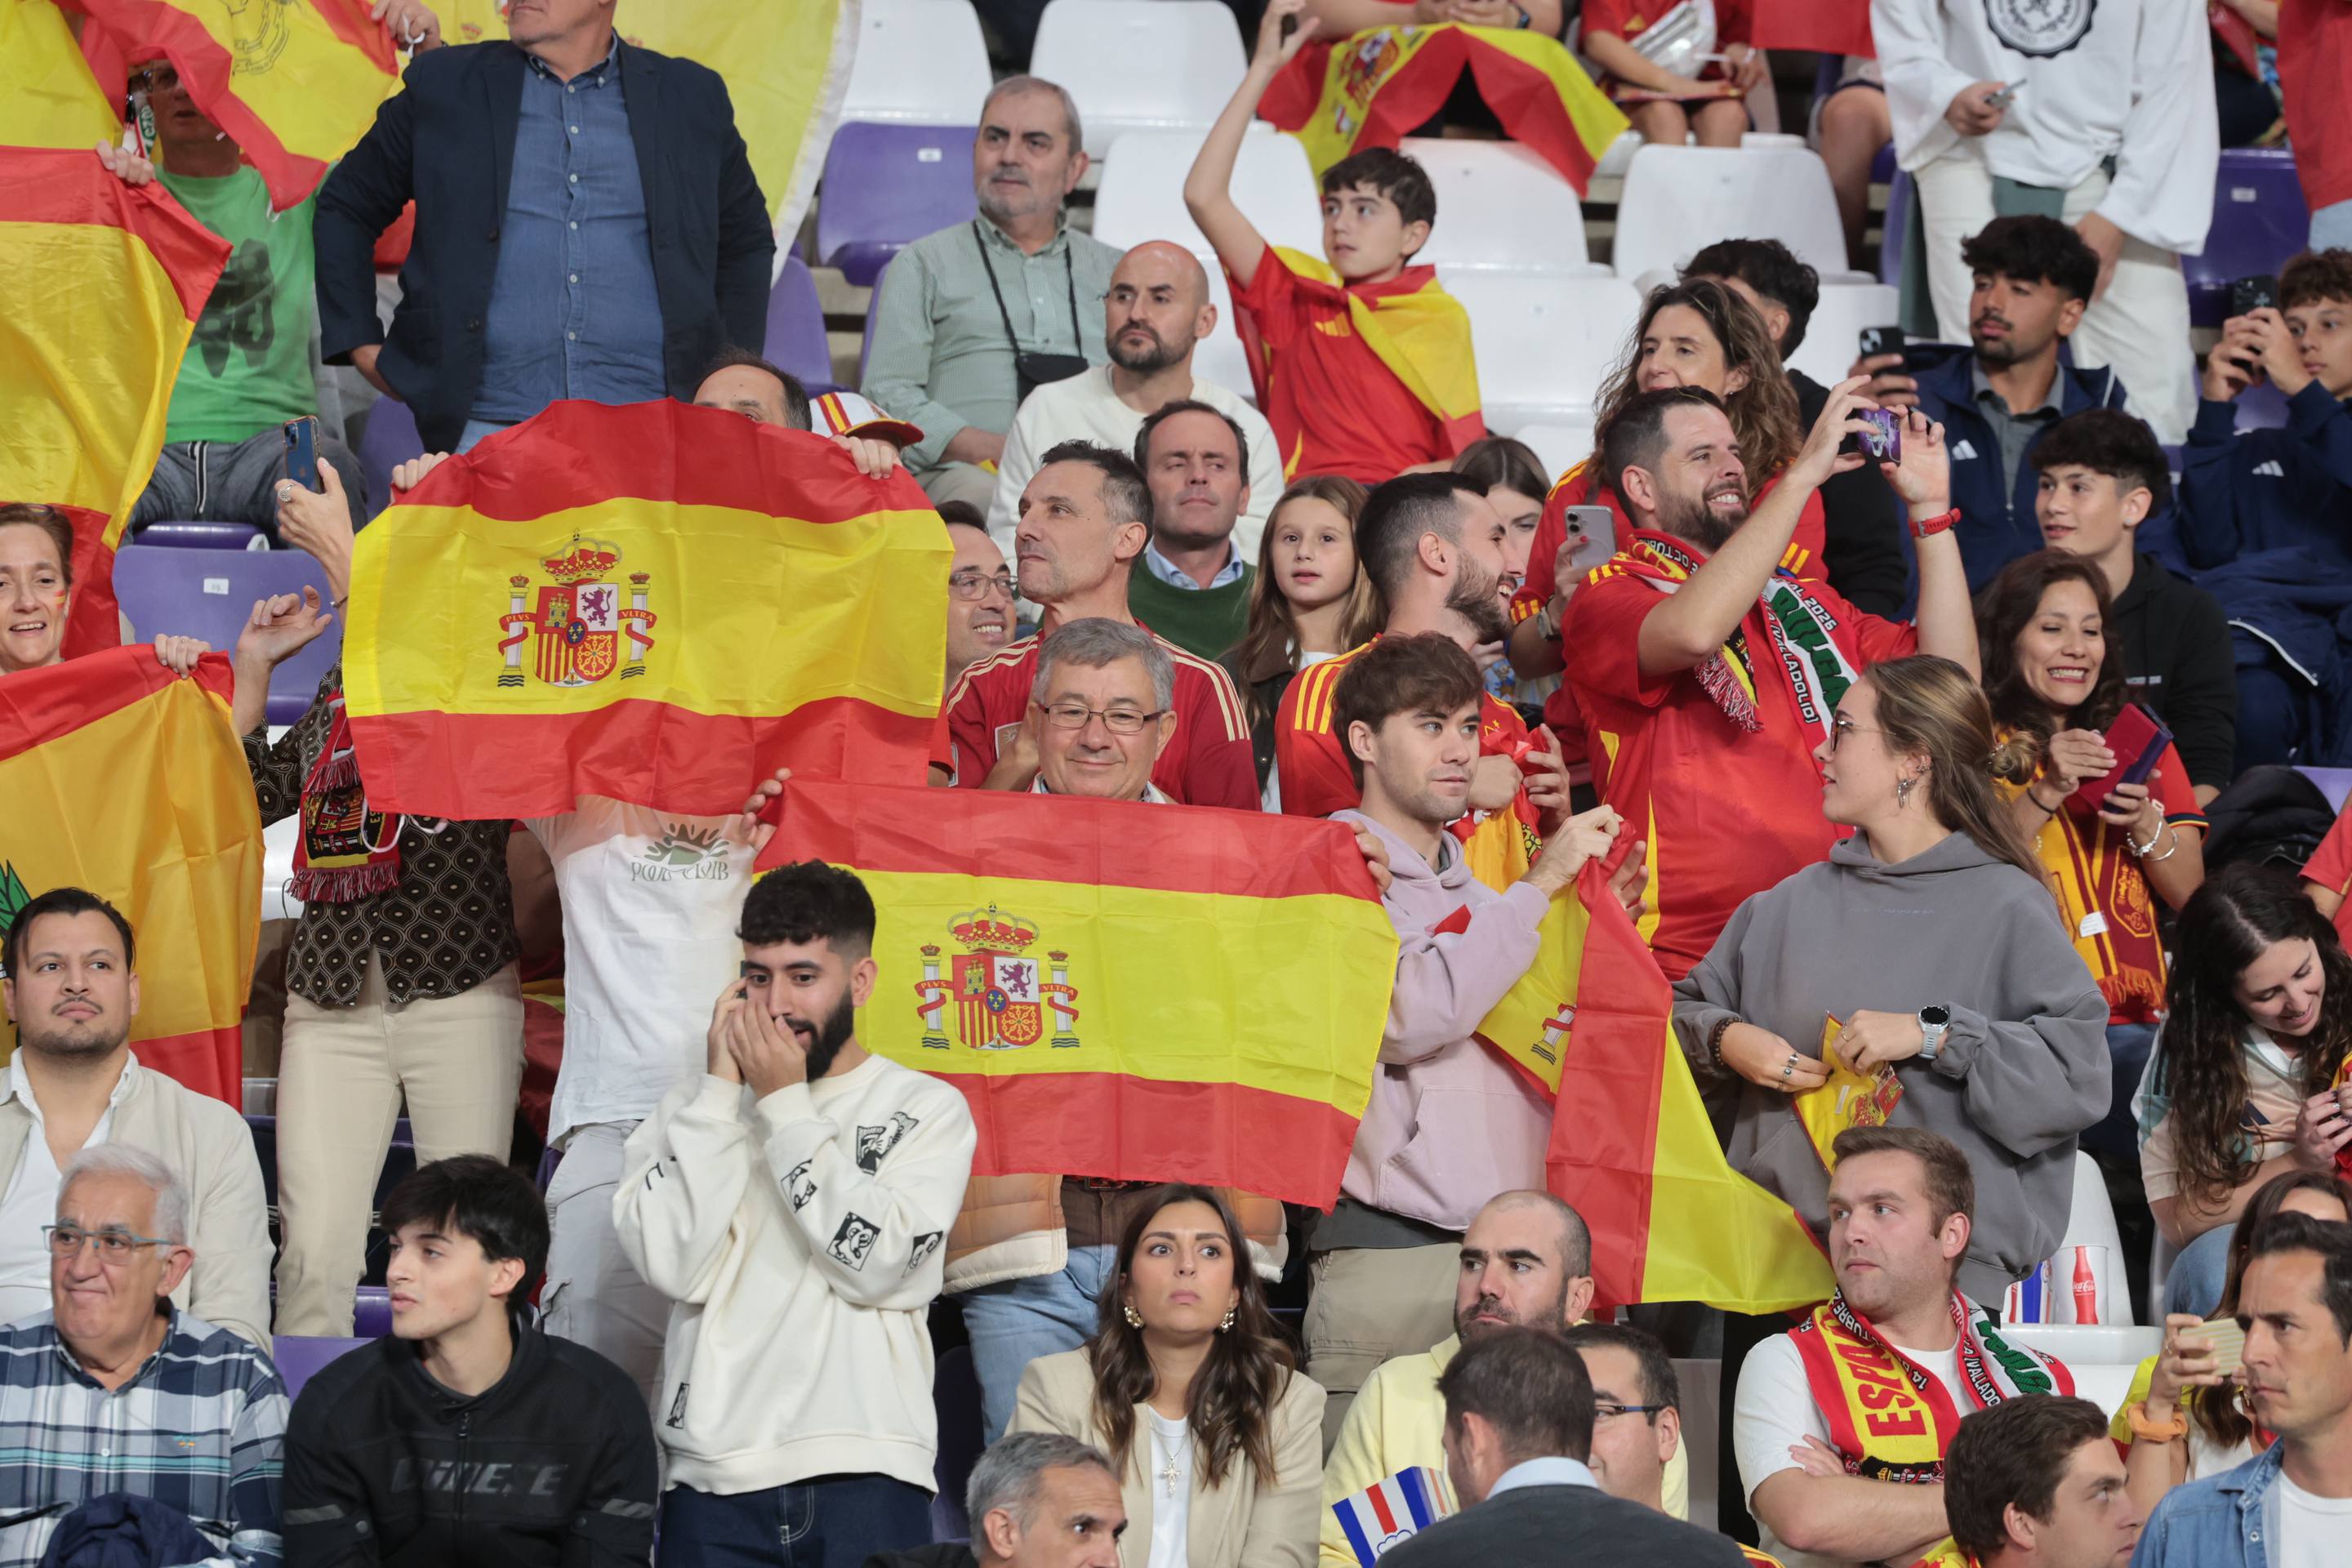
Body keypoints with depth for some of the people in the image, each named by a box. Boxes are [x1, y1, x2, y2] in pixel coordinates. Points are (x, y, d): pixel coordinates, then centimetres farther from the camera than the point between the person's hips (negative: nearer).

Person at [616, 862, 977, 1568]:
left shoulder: (927, 1110, 8)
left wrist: (784, 1105, -4)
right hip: (713, 1476, 1)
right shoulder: (690, 1110, 13)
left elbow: (875, 1265, -8)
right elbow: (672, 1265, -4)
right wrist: (722, 1089, -2)